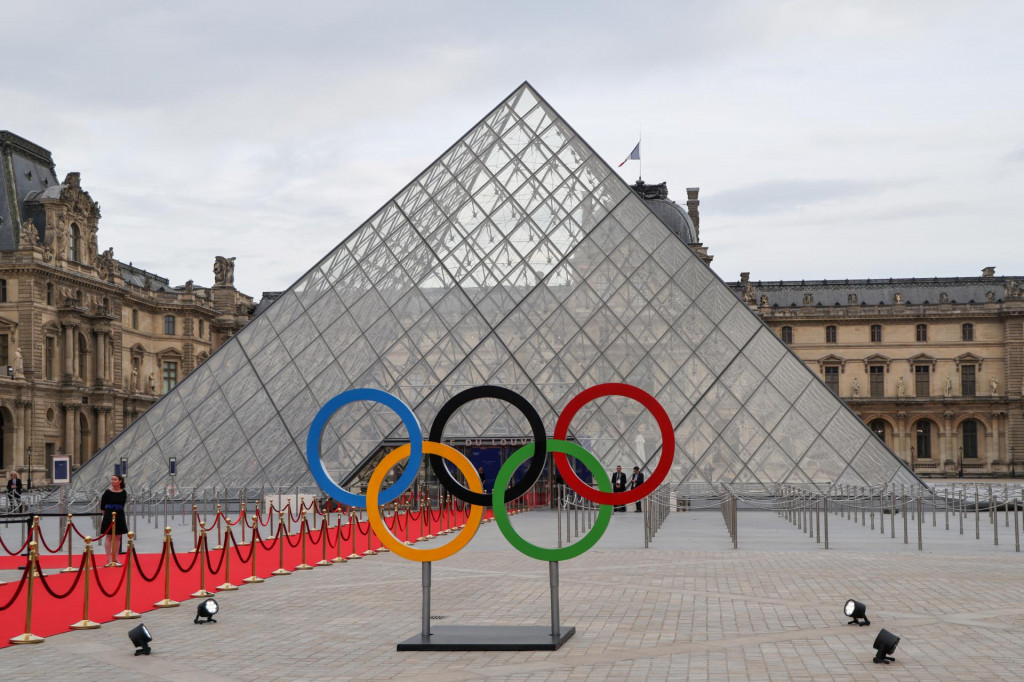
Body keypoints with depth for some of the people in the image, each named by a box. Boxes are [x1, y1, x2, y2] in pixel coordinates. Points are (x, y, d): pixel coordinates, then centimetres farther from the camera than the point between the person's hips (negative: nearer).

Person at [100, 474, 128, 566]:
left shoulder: (123, 493, -1)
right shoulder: (108, 492, -8)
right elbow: (102, 505, 1)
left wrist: (118, 512, 8)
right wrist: (106, 513, 6)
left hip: (119, 516, 3)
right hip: (109, 516, -3)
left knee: (117, 538, 7)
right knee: (109, 537, 0)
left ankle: (116, 559, 14)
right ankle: (109, 559, 1)